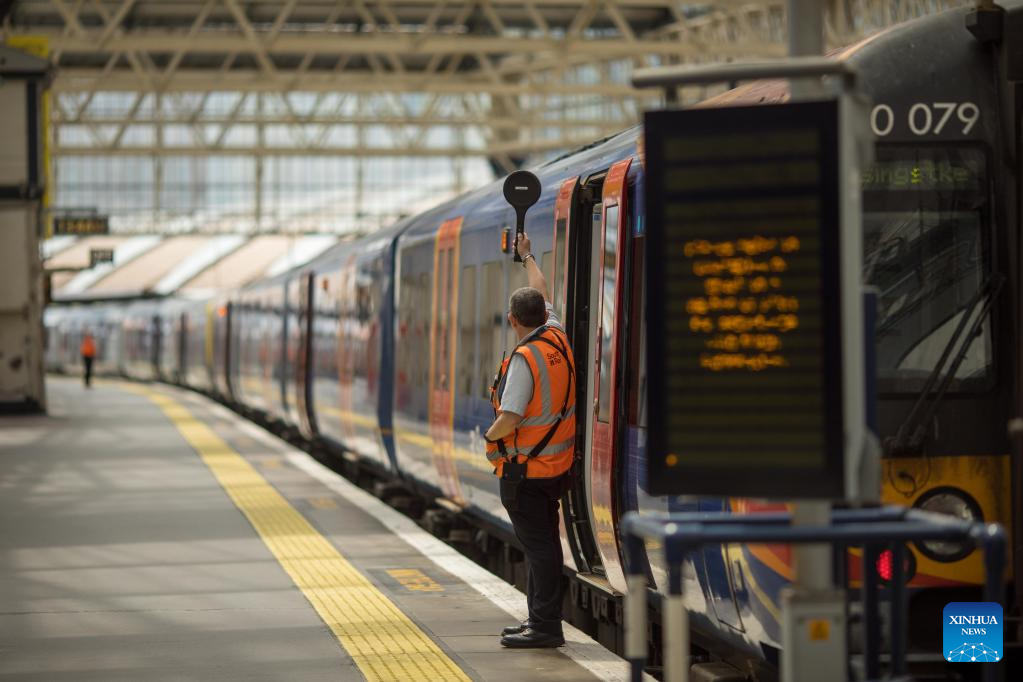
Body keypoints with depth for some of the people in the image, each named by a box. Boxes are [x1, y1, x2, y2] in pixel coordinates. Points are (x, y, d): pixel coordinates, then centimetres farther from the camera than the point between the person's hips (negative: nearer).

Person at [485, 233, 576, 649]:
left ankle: (546, 626, -7)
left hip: (526, 469, -9)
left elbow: (509, 420, -24)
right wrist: (527, 257, 39)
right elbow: (543, 295, 25)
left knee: (538, 543, -7)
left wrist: (489, 435, -3)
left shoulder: (524, 359, -19)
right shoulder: (557, 339, 5)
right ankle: (540, 618, 23)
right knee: (540, 541, 16)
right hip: (556, 464, 9)